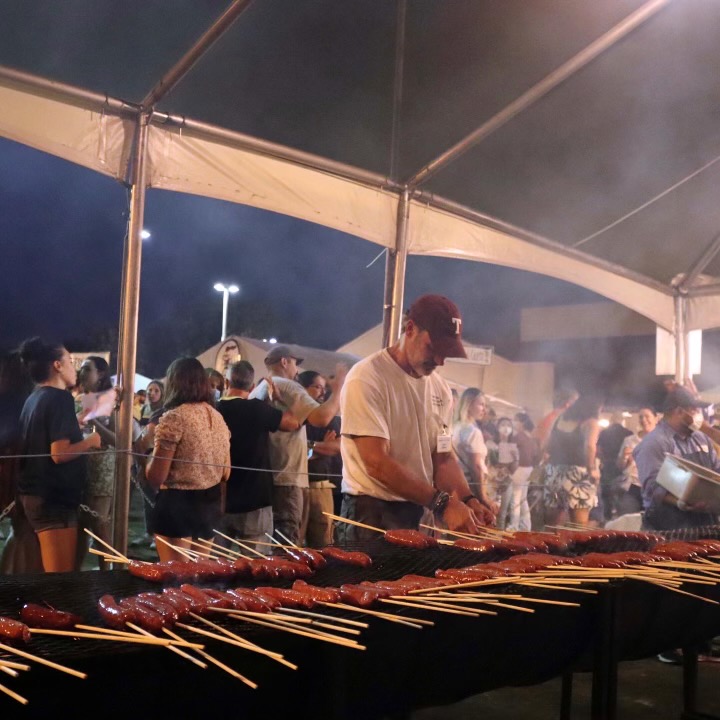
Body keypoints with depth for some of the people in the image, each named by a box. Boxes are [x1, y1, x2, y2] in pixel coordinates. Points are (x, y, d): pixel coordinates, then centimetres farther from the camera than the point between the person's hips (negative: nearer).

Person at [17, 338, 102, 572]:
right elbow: (59, 453, -22)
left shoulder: (33, 399, 13)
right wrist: (90, 441, -7)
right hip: (53, 497, -10)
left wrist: (78, 428, 22)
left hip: (34, 493, 10)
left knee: (49, 576, 16)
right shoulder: (60, 398, -14)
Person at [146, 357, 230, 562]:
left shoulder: (174, 417, -14)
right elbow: (226, 474, 15)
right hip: (211, 504, 7)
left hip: (178, 505, -7)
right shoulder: (218, 418, 8)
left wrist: (152, 450, 4)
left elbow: (156, 477, -13)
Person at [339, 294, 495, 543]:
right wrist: (442, 502, -26)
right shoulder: (366, 378, -16)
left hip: (421, 512, 6)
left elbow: (443, 458, 10)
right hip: (372, 513, -6)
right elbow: (377, 464, -22)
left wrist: (468, 501, -8)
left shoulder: (439, 389, 6)